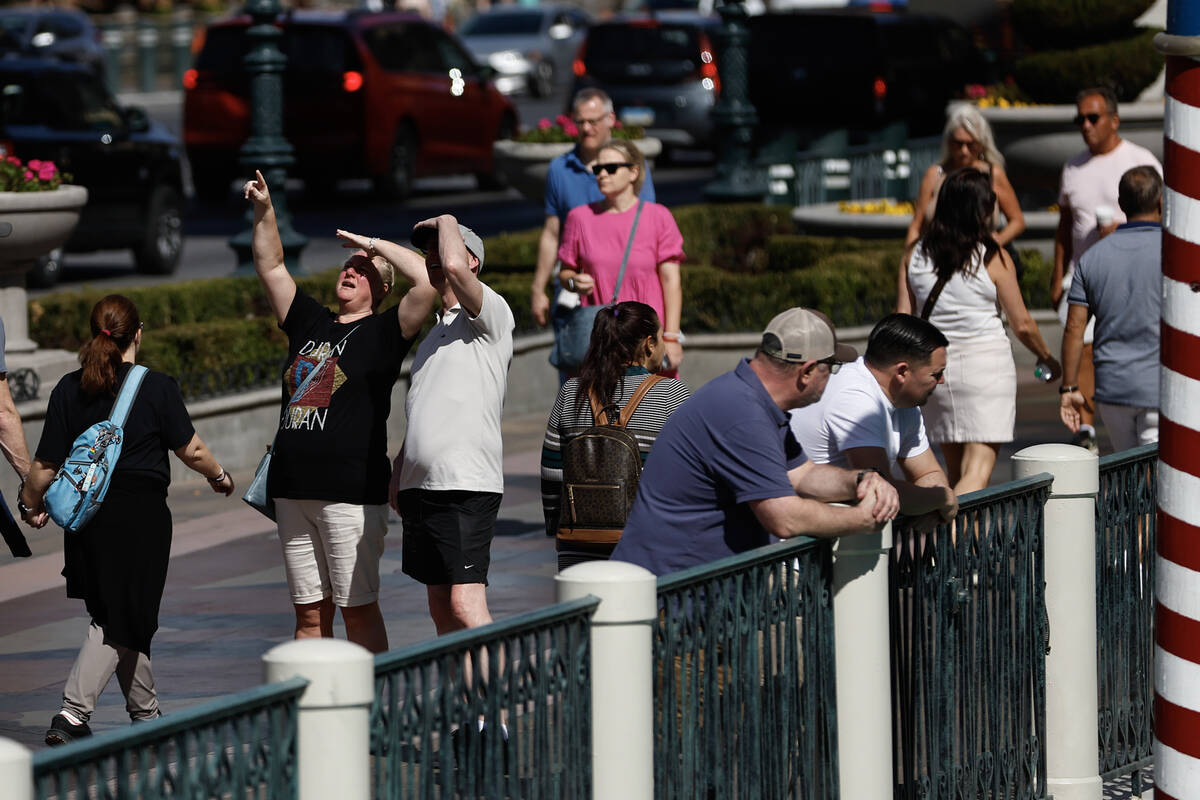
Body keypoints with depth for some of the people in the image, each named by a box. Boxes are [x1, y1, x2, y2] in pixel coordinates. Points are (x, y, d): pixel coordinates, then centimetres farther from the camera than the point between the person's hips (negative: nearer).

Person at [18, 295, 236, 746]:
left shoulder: (69, 389, 1)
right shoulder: (157, 388, -7)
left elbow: (46, 464, 0)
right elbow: (191, 451, -2)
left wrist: (30, 505, 18)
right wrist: (219, 476, 18)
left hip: (87, 515, 4)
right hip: (141, 514, -4)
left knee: (117, 618, 17)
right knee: (118, 621, -3)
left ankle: (145, 713, 29)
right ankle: (72, 714, -17)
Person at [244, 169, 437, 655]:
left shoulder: (383, 333, 0)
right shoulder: (310, 323, 17)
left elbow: (426, 281, -14)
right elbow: (270, 267, 24)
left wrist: (377, 246, -2)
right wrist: (264, 212, 10)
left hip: (351, 492, -6)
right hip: (293, 489, 6)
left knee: (358, 610, -4)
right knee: (310, 613, 8)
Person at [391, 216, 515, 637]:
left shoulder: (492, 313, -3)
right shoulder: (435, 330, 23)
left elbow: (454, 268, -23)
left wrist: (447, 221, -5)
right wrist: (399, 472, 19)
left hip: (466, 487, -9)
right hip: (422, 487, 9)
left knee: (466, 608, -18)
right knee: (441, 611, 8)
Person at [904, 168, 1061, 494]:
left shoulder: (915, 256, 1)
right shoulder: (994, 259, -9)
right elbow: (1022, 324, -3)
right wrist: (1047, 358, 15)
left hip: (935, 364, 4)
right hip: (986, 363, -4)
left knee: (956, 471, 15)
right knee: (978, 470, -8)